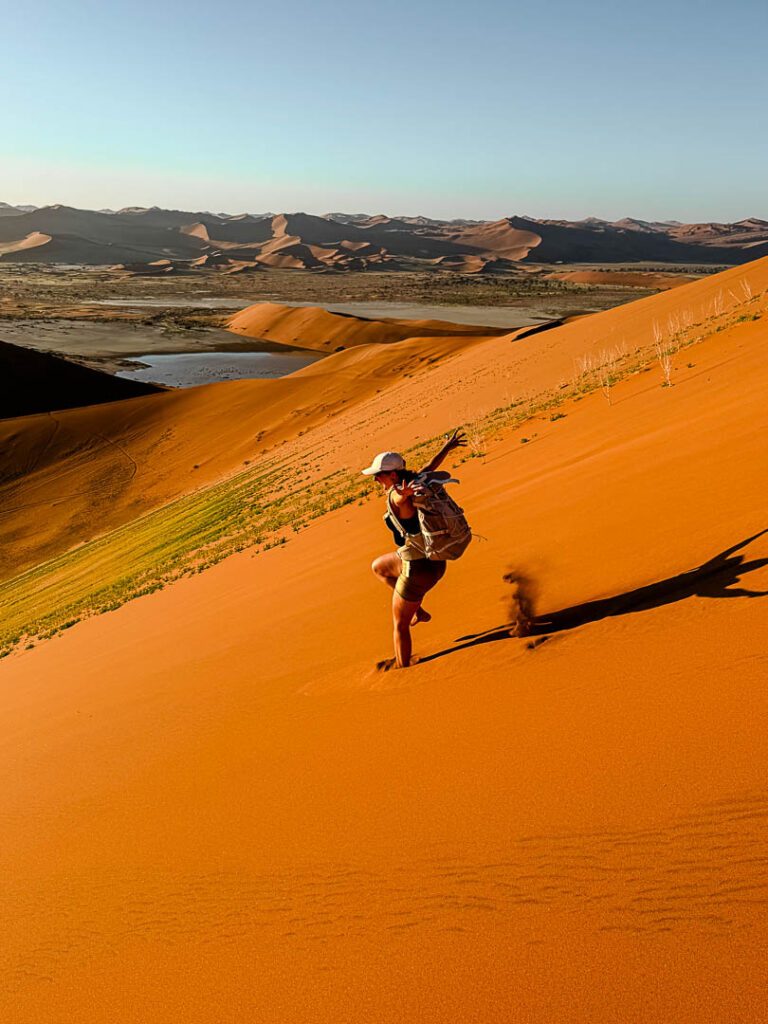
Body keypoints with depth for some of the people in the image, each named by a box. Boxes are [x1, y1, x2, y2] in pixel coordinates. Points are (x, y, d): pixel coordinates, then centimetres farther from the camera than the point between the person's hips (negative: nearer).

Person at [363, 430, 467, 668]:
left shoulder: (396, 494, -22)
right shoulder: (413, 482, 3)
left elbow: (402, 499, -47)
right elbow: (430, 467, 21)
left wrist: (404, 495, -71)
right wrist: (446, 447, 39)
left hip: (419, 568, -9)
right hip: (433, 559, 9)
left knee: (399, 625, 9)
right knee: (378, 567, 30)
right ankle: (418, 610, 27)